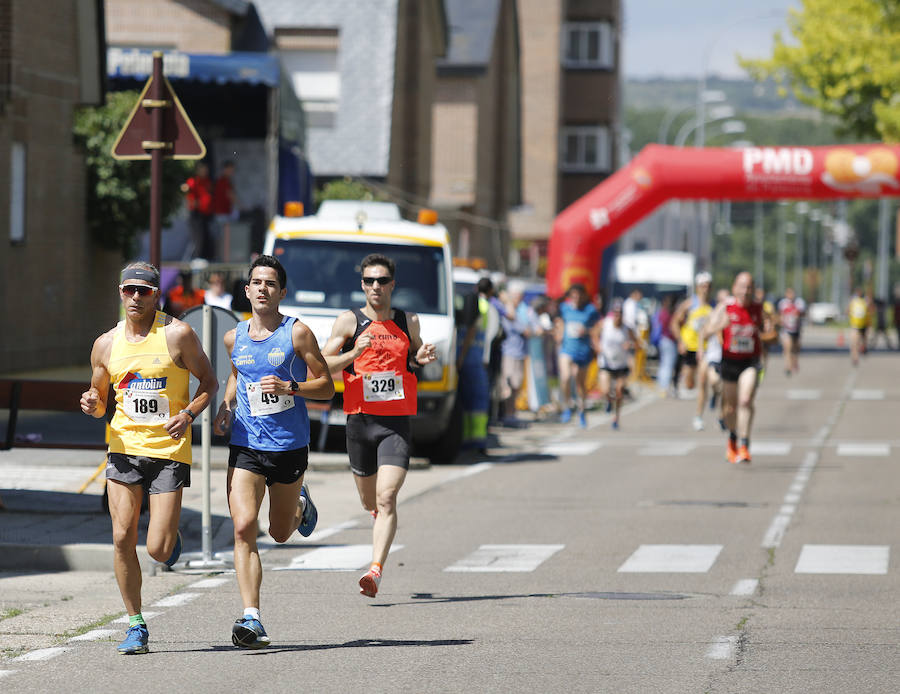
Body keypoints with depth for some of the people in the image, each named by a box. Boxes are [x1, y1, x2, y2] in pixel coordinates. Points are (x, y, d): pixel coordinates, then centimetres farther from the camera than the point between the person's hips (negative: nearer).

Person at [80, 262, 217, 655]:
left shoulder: (177, 335, -4)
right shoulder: (106, 344, 7)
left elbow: (208, 381, 3)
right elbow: (100, 398, 17)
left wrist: (188, 414, -15)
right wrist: (92, 405, -7)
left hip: (170, 450, -3)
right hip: (125, 447, 3)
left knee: (158, 550, -8)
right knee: (122, 538, -7)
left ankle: (171, 536, 31)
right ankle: (136, 625, 7)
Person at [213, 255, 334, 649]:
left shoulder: (297, 333, -4)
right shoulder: (234, 338, 6)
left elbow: (326, 386, -3)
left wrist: (290, 388, -19)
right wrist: (226, 407, 10)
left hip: (289, 446, -2)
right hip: (245, 445, 2)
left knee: (280, 533, 14)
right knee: (243, 527, -16)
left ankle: (300, 505, 51)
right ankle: (251, 618, -18)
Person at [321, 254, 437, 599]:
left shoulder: (408, 322, 8)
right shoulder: (349, 321, 1)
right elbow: (322, 366, -3)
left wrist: (422, 359, 4)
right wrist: (354, 353, -19)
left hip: (397, 423, -1)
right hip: (359, 420, 1)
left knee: (386, 499, -16)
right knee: (370, 502, 14)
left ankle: (376, 570, -22)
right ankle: (381, 517, 50)